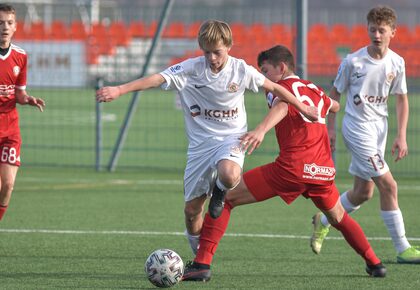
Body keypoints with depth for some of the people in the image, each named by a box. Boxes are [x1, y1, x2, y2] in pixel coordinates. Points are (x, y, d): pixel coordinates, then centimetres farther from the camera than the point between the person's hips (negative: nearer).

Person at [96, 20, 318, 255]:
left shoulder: (241, 70, -6)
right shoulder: (191, 68, -9)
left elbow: (274, 87, 9)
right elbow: (157, 79, -20)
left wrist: (302, 107, 15)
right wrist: (119, 90, -31)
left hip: (231, 138, -2)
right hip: (201, 143, 2)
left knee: (229, 175, -37)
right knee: (192, 209, 3)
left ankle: (220, 191, 0)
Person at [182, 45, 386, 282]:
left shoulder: (280, 87, 3)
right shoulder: (315, 90, 23)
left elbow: (281, 107, -23)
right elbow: (335, 106, 46)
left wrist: (261, 129, -43)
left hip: (292, 167, -6)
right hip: (324, 170, 6)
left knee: (225, 198, -1)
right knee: (338, 217, 35)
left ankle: (202, 263, -11)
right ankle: (374, 263, 35)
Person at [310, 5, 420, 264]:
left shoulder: (396, 63, 0)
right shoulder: (353, 62, -12)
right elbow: (335, 93, -1)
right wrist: (330, 128, -3)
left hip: (379, 127, 6)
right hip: (357, 128, -6)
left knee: (364, 192, 11)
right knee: (388, 185, -12)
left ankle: (324, 221, 35)